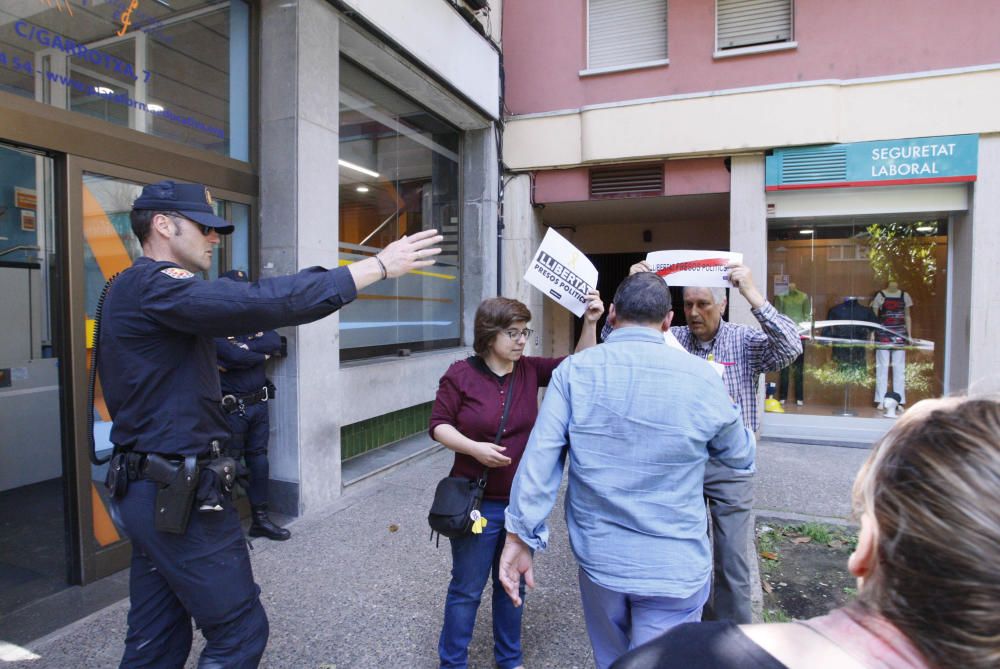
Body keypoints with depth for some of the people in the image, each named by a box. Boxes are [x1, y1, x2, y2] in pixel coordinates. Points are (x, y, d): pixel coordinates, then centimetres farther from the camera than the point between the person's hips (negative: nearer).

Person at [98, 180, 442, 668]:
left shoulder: (138, 289, 16)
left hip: (149, 488, 10)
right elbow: (260, 303, -30)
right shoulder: (154, 284, -18)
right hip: (180, 493, -10)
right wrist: (377, 266, -28)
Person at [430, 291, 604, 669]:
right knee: (467, 589, 12)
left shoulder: (529, 370, -2)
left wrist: (590, 323, -14)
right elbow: (438, 425, -8)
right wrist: (474, 448, -23)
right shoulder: (460, 375, -12)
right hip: (477, 503, -4)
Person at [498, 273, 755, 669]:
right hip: (672, 566, -2)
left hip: (597, 556, 3)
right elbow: (741, 457, 4)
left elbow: (540, 457, -14)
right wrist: (733, 415, 23)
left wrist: (521, 535, -5)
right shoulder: (702, 378, -12)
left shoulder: (573, 371, -11)